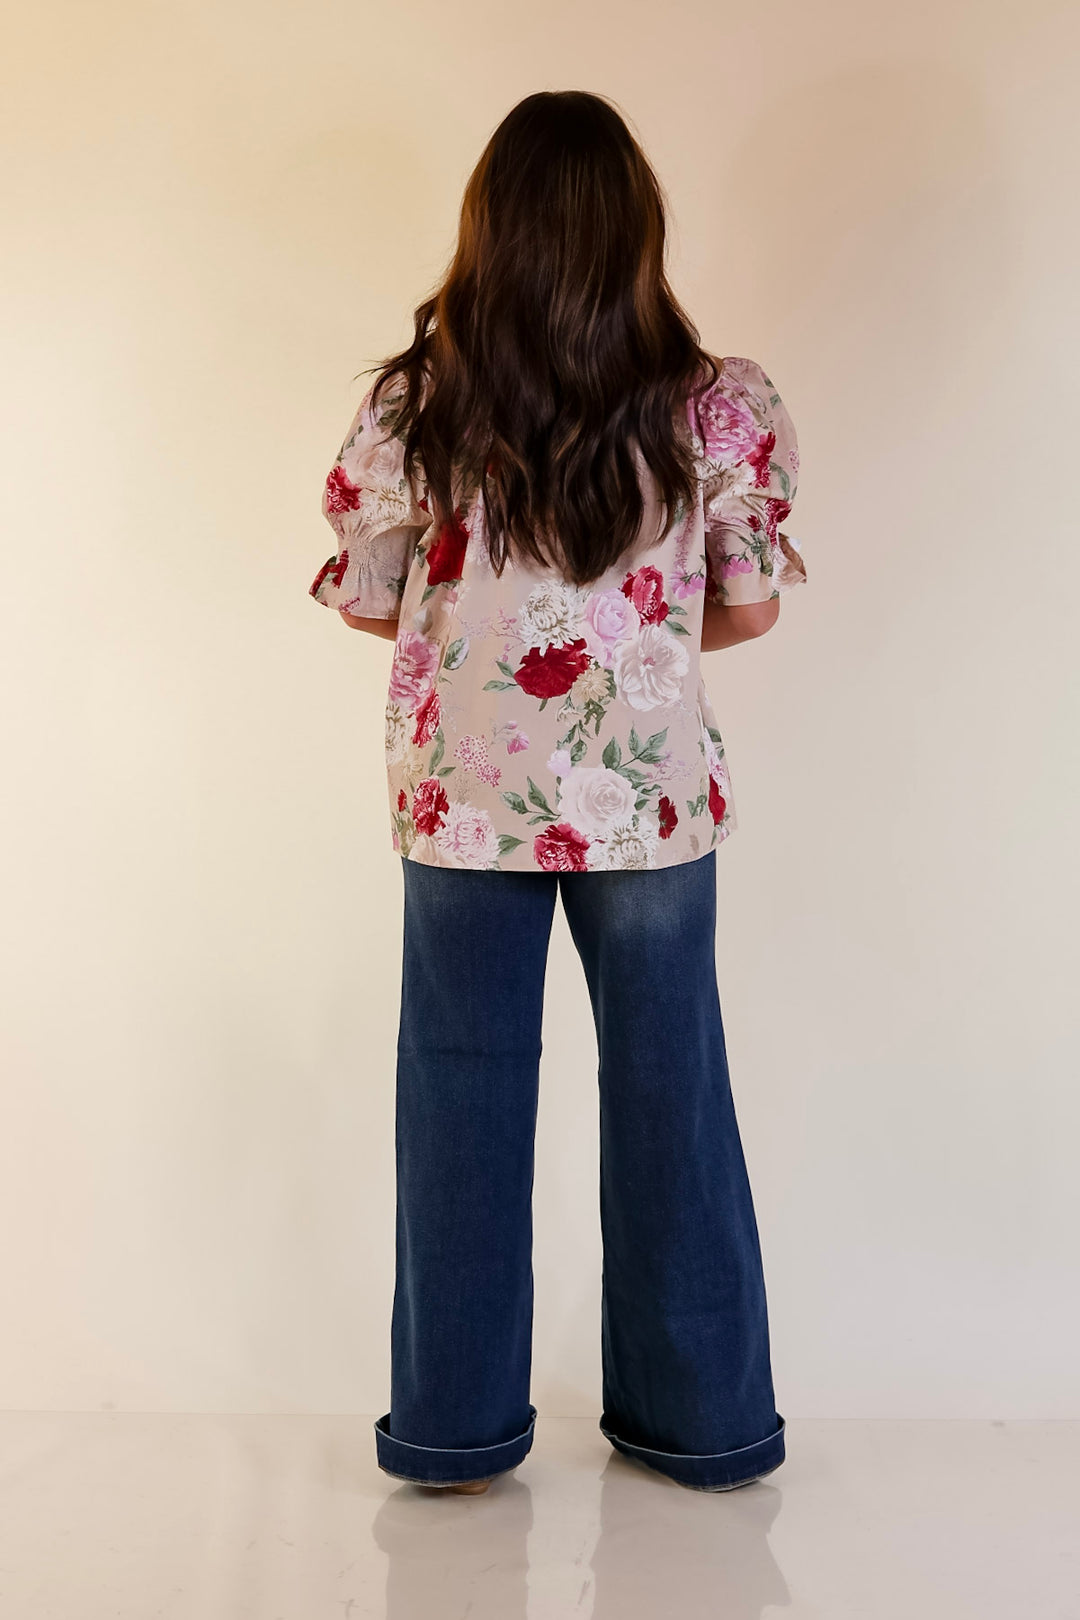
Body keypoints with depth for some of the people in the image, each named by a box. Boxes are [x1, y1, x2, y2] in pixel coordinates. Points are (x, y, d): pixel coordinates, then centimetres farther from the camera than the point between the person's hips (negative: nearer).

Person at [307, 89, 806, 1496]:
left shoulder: (410, 407, -9)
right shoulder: (721, 408, -9)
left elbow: (366, 603, 1)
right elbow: (750, 609, 0)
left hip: (463, 799, 0)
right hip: (653, 797, 0)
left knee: (461, 1099, 13)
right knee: (668, 1092, 15)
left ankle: (455, 1424, 27)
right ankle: (702, 1418, 30)